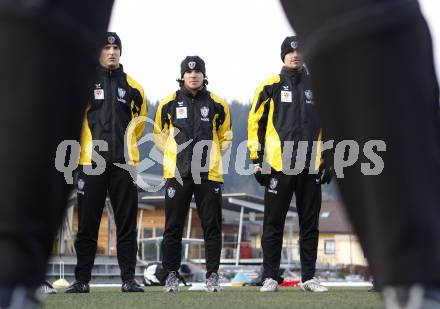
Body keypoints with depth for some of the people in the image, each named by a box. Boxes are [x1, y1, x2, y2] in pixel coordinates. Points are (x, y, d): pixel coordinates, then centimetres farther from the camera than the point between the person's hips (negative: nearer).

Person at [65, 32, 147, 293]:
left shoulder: (131, 86, 10)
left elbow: (139, 122, 22)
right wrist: (87, 145, 9)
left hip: (124, 163, 2)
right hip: (91, 162, -2)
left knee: (127, 224, 3)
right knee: (87, 225, 1)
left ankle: (129, 279, 8)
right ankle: (82, 280, 7)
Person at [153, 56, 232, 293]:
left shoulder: (217, 104, 6)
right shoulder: (169, 103, 5)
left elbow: (225, 136, 17)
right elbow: (159, 134, 16)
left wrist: (209, 154, 6)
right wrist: (174, 154, 5)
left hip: (208, 173, 0)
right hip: (177, 173, 0)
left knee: (212, 226, 2)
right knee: (173, 226, 2)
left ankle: (212, 275, 10)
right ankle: (171, 275, 10)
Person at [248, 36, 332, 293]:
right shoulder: (271, 86, 3)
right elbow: (255, 123, 3)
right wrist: (258, 160, -3)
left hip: (311, 166, 3)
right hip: (279, 165, -2)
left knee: (310, 224, 6)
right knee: (273, 224, 1)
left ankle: (309, 277, 13)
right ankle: (270, 277, 7)